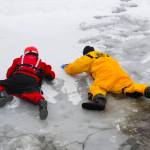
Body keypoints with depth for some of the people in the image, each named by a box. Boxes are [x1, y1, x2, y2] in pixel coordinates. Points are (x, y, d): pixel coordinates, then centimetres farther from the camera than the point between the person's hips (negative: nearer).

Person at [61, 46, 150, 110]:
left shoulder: (87, 58, 22)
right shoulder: (105, 55, 39)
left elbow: (72, 69, 25)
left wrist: (66, 67, 46)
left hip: (105, 74, -5)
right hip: (118, 72, 5)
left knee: (97, 88, -23)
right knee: (129, 86, -12)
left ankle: (99, 100, -57)